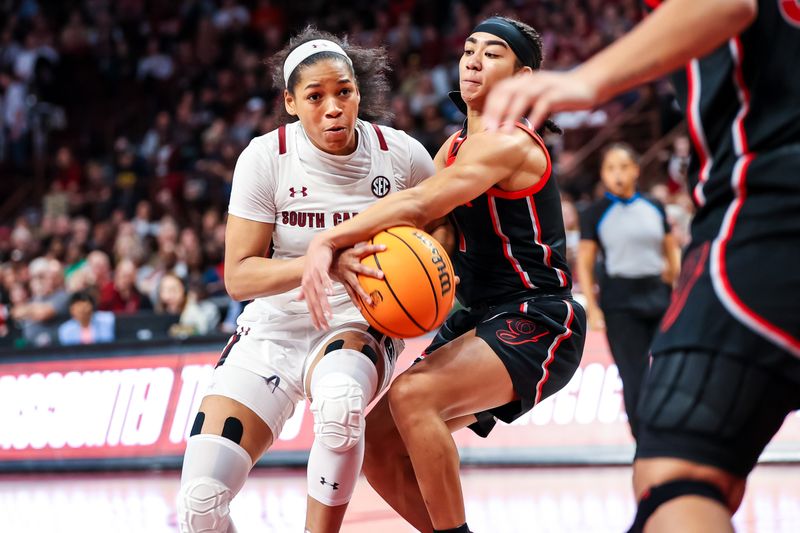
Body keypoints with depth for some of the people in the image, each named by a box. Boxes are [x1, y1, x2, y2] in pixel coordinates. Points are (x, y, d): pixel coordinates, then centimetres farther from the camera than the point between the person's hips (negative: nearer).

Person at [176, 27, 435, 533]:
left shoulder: (402, 155, -8)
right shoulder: (265, 156, -10)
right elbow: (239, 277, -13)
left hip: (359, 325, 0)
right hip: (275, 328, 1)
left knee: (341, 400, -40)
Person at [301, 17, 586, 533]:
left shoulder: (509, 144, -15)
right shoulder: (454, 149, 14)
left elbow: (417, 205, -26)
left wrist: (326, 241, -29)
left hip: (536, 326, -9)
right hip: (479, 321, 9)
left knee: (412, 395, -29)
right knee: (378, 441, 1)